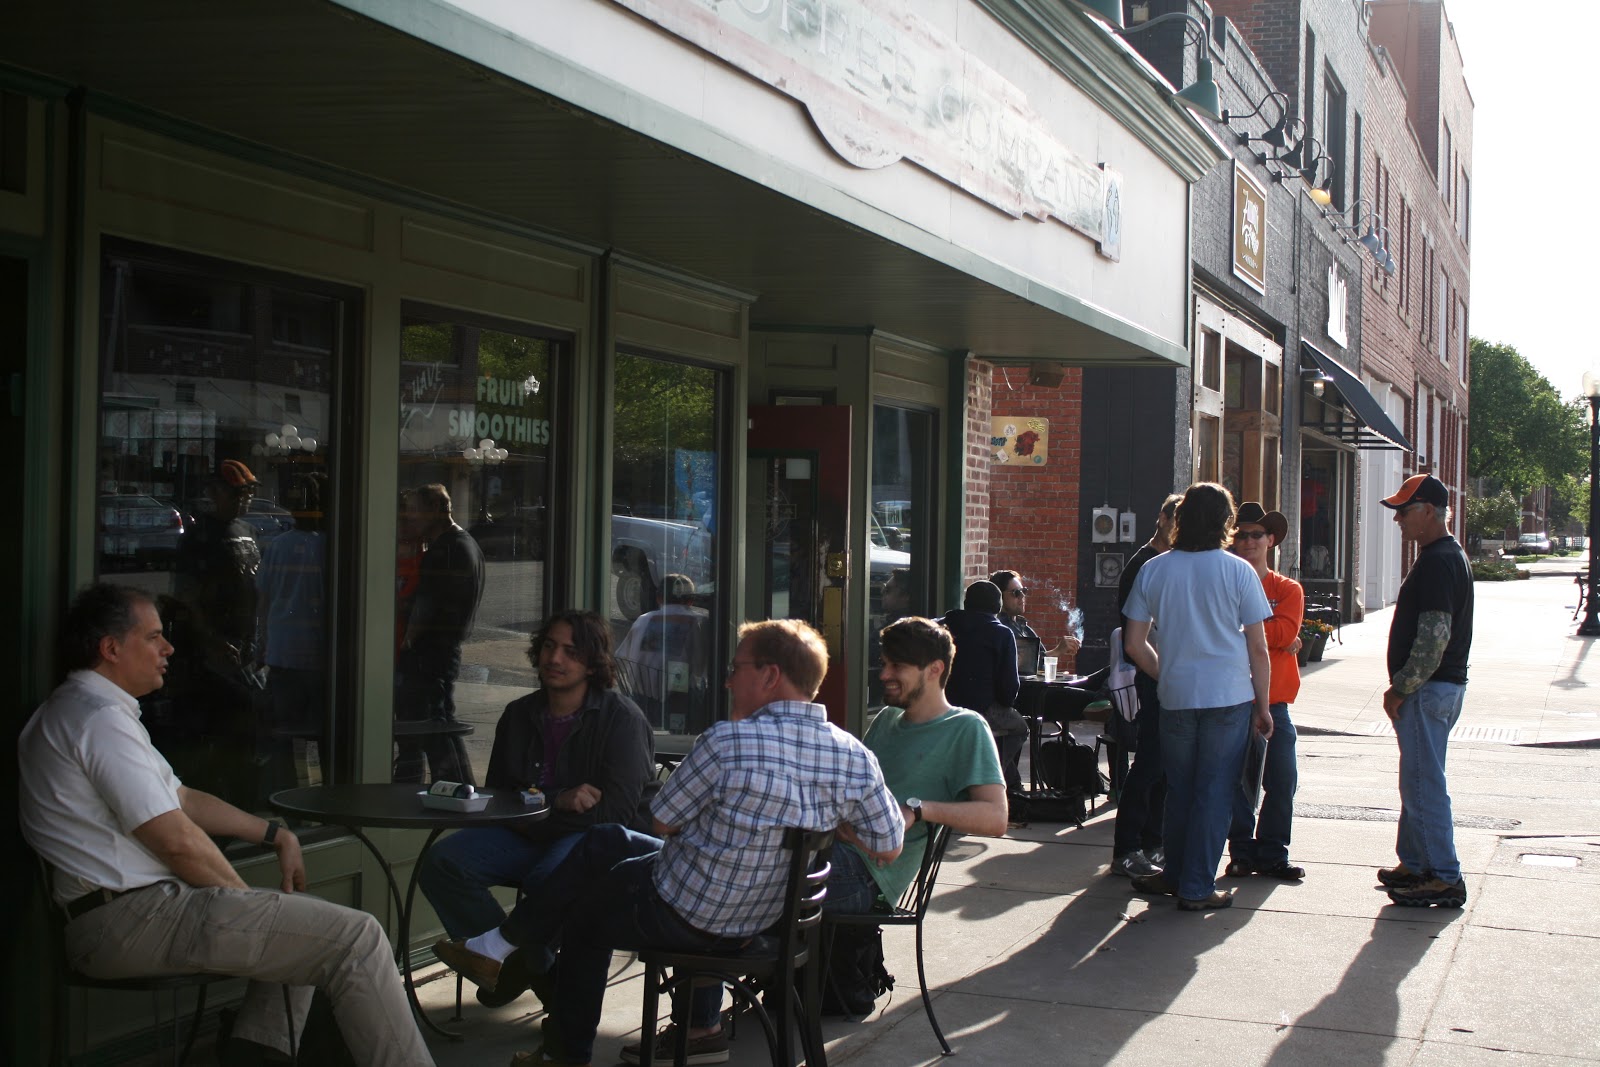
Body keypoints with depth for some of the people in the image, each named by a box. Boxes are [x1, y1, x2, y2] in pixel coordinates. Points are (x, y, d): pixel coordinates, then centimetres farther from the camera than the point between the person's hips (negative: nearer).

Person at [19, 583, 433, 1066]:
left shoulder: (79, 709, 20)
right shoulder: (100, 717, -15)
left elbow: (181, 798, 24)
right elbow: (177, 839, -18)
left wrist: (275, 834, 19)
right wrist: (244, 896, -3)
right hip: (137, 919, -11)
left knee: (302, 922, 26)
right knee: (356, 937, -15)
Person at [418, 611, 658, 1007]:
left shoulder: (621, 718, -6)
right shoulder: (520, 715, 12)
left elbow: (616, 810, -13)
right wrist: (559, 800, -9)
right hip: (528, 834, 6)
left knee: (549, 877, -39)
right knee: (441, 862, -17)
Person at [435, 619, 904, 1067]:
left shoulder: (728, 740, -26)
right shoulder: (854, 757, -11)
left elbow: (664, 822, -13)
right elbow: (889, 848, -3)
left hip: (682, 915, -6)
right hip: (756, 924, 6)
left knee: (582, 914, 25)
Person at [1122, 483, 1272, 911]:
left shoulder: (1153, 570, 1)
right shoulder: (1238, 571, -5)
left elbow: (1134, 644, 3)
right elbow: (1257, 647, -3)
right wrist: (1262, 706, 6)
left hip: (1175, 697, 3)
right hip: (1229, 696, -3)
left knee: (1179, 789, 16)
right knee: (1215, 792, 3)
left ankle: (1176, 875, 27)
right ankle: (1196, 888, 5)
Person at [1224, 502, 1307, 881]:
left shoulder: (1288, 590, 8)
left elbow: (1285, 631, -9)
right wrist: (1271, 637, -13)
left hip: (1273, 701, 2)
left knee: (1282, 781, 2)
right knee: (1237, 781, 2)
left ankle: (1272, 854, 14)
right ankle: (1242, 853, 13)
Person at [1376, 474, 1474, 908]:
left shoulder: (1437, 562, -19)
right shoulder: (1450, 555, 16)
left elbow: (1434, 637, -25)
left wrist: (1400, 688, -18)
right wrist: (1404, 688, 20)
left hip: (1428, 689, -11)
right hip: (1442, 685, 11)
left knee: (1424, 783, -6)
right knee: (1417, 779, 18)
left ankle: (1445, 879, -2)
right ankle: (1414, 864, 27)